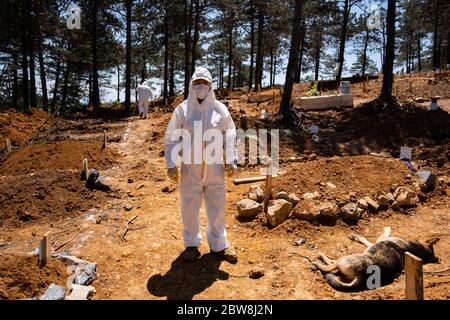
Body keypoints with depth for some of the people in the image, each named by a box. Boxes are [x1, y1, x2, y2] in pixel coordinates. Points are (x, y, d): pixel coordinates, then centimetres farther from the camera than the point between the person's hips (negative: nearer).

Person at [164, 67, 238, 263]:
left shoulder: (220, 109, 2)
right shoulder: (182, 109, -2)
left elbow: (230, 135, 7)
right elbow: (171, 138, 1)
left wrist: (231, 161, 1)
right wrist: (171, 164, -4)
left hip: (215, 166, 1)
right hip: (190, 166, -1)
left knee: (217, 205, 8)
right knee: (190, 206, 8)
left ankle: (218, 244, 25)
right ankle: (191, 244, 26)